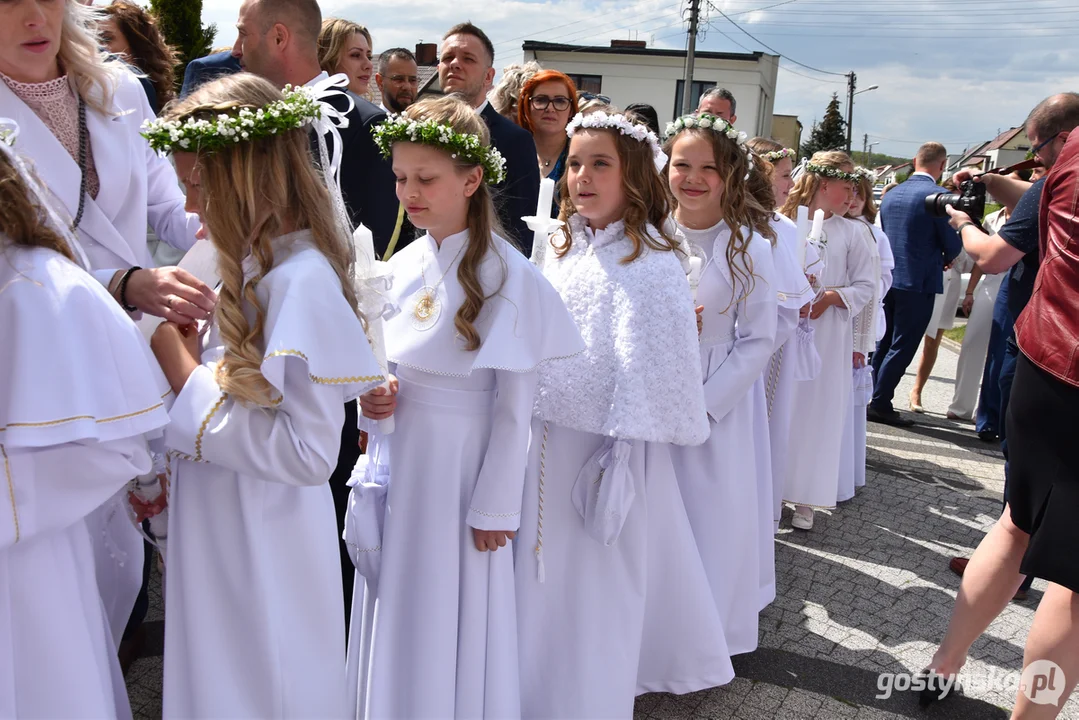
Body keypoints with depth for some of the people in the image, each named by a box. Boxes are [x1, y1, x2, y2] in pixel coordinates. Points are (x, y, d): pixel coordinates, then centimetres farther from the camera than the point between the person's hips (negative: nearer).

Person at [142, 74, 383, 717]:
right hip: (222, 539, 8)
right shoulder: (254, 264, 4)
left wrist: (189, 378, -21)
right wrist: (192, 351, -4)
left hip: (263, 554, -8)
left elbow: (310, 453, -26)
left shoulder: (302, 281, -24)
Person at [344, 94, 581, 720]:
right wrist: (372, 396, -6)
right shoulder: (404, 266, 4)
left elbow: (515, 405, -13)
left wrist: (494, 507, -12)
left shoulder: (505, 274, -14)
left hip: (464, 465, -6)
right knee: (396, 614, 19)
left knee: (450, 616, 9)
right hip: (397, 461, 6)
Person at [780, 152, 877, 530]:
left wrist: (832, 296, -12)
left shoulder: (852, 233, 5)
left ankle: (806, 499, 12)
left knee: (818, 412, 2)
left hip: (829, 334, 0)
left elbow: (866, 285, 5)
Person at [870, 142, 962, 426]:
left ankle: (873, 400, 19)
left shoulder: (891, 195, 7)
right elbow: (954, 246, -10)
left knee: (884, 344, 15)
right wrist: (944, 258, 13)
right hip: (919, 283, -6)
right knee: (902, 347, 1)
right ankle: (880, 404, 3)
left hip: (888, 279, 7)